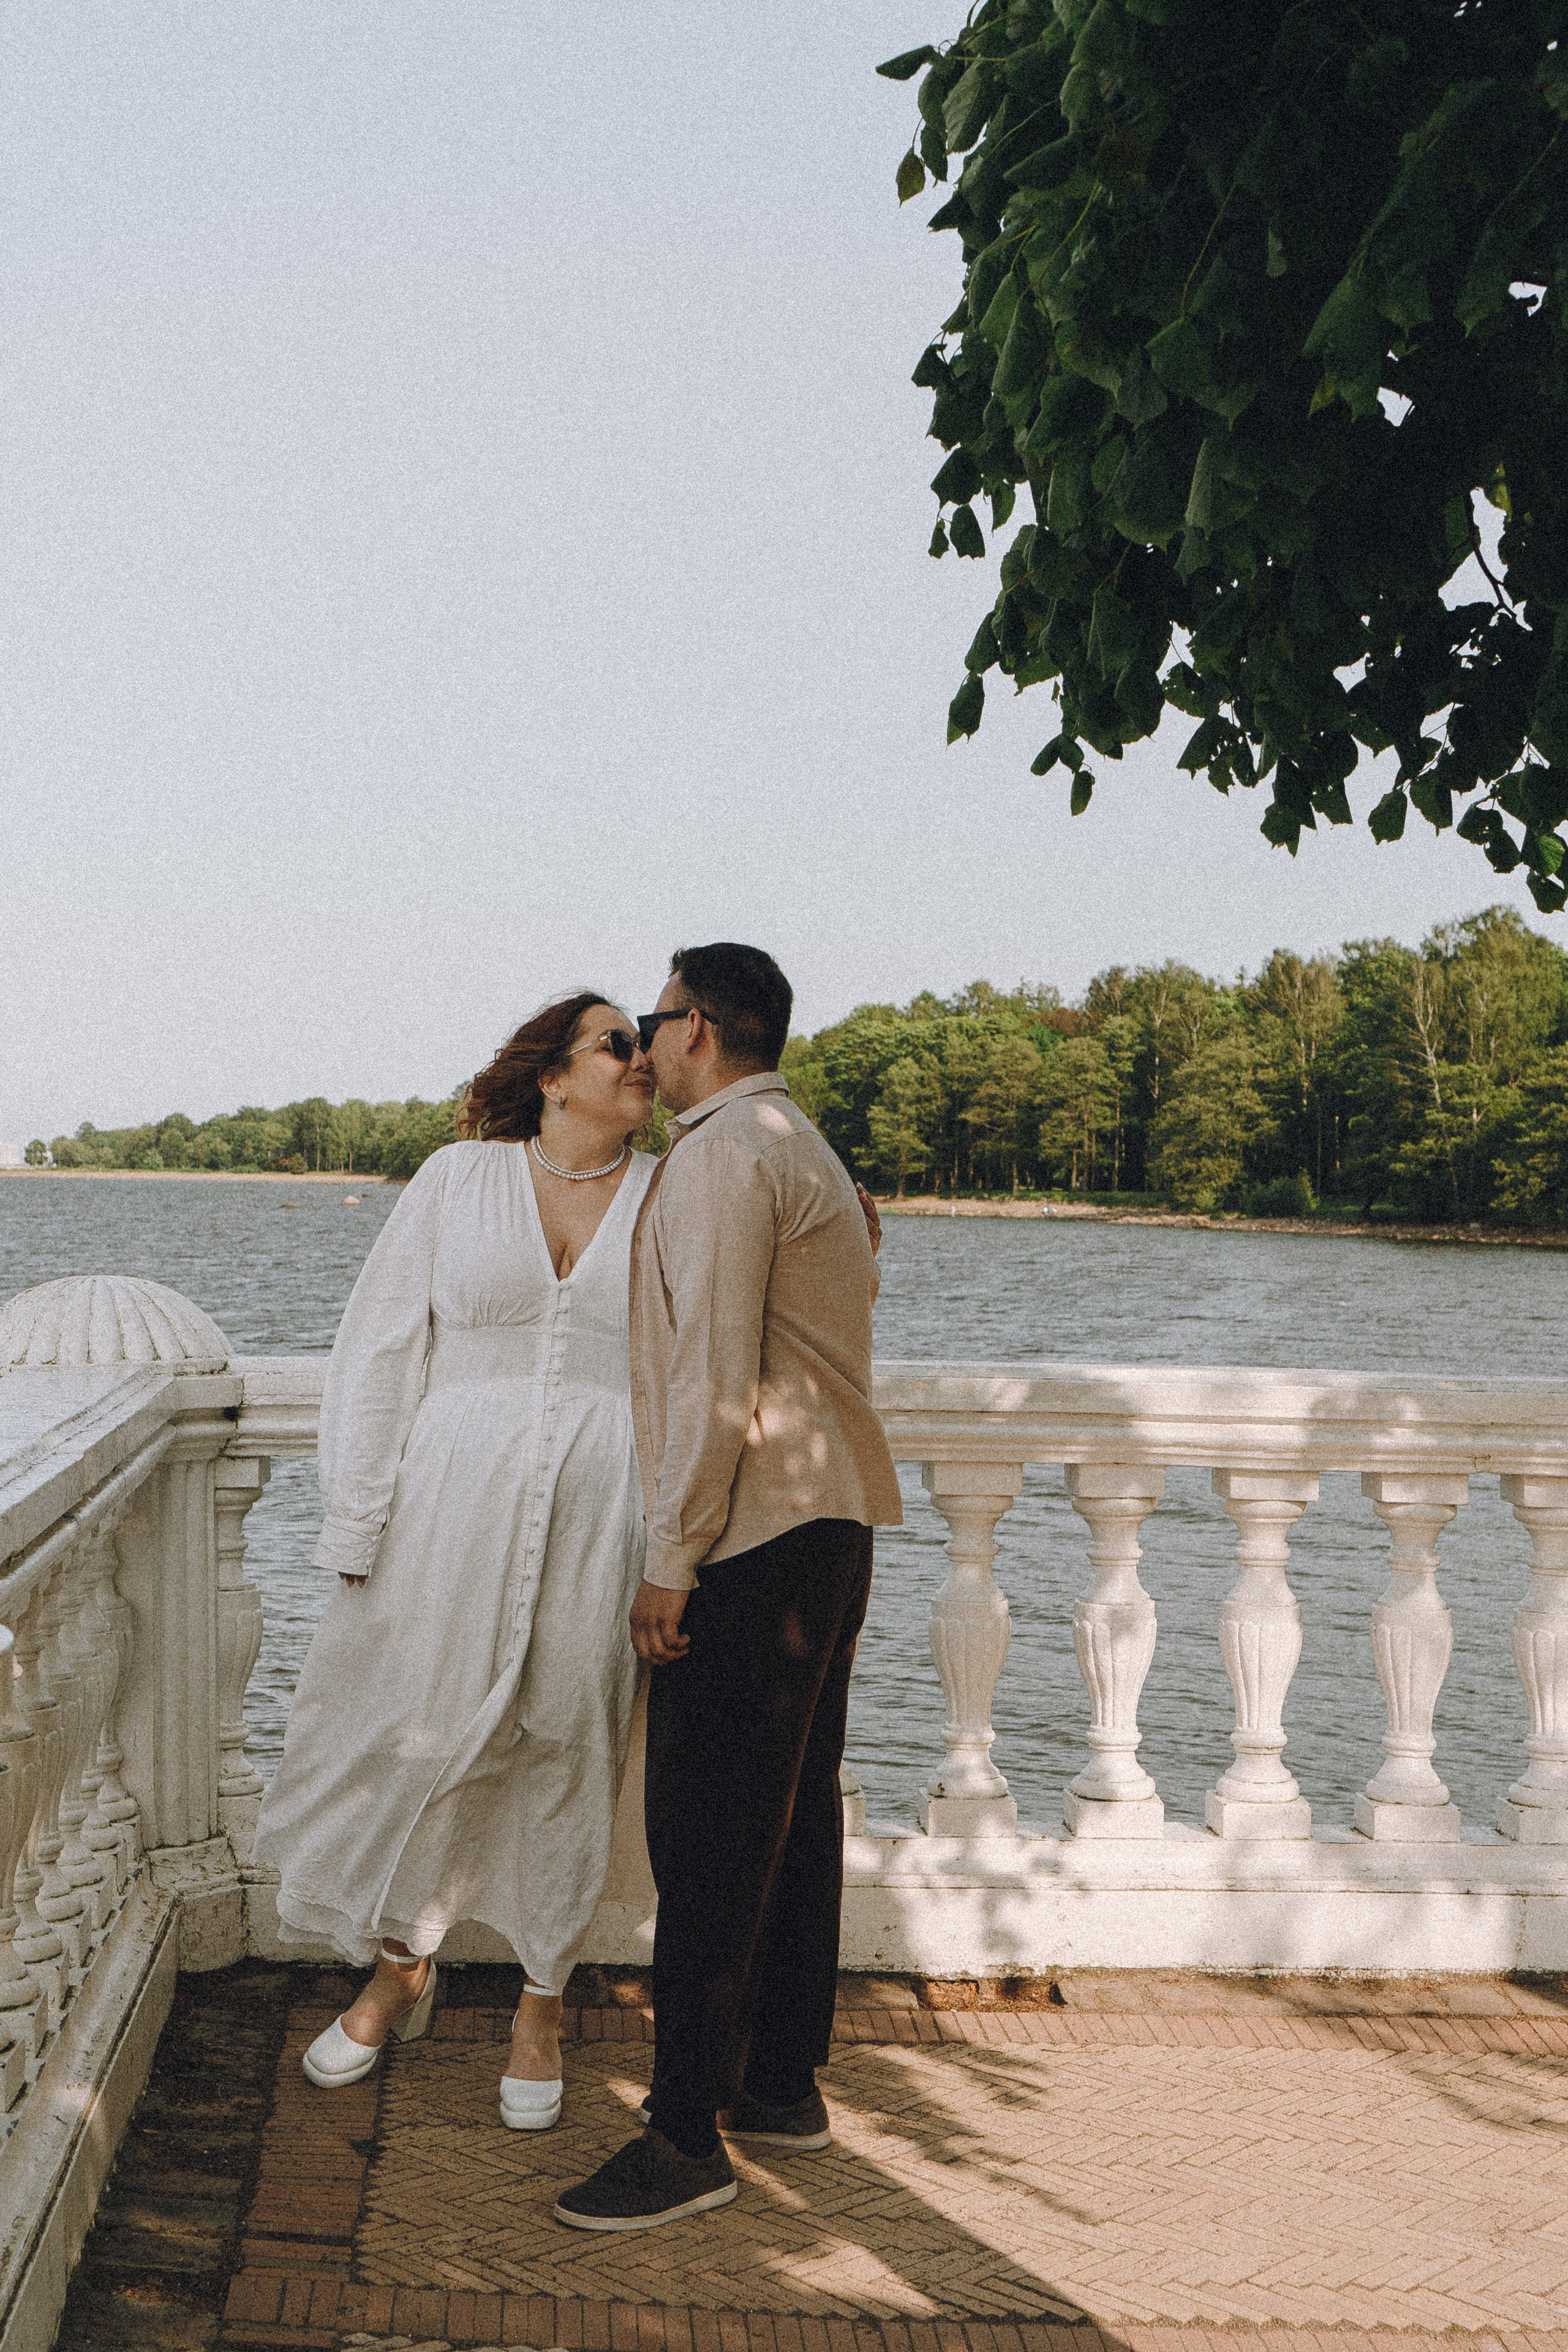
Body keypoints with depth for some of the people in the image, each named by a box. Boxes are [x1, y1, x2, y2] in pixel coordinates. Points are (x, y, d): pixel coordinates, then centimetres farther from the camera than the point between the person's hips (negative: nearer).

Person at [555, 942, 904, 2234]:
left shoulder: (724, 1155, -12)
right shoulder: (808, 1151, 20)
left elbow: (718, 1376, -20)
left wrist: (672, 1559, -17)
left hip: (755, 1535, -10)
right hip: (834, 1522, 11)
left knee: (709, 1830, -7)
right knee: (796, 1809, 15)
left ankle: (689, 2135, -3)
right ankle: (784, 2080, 25)